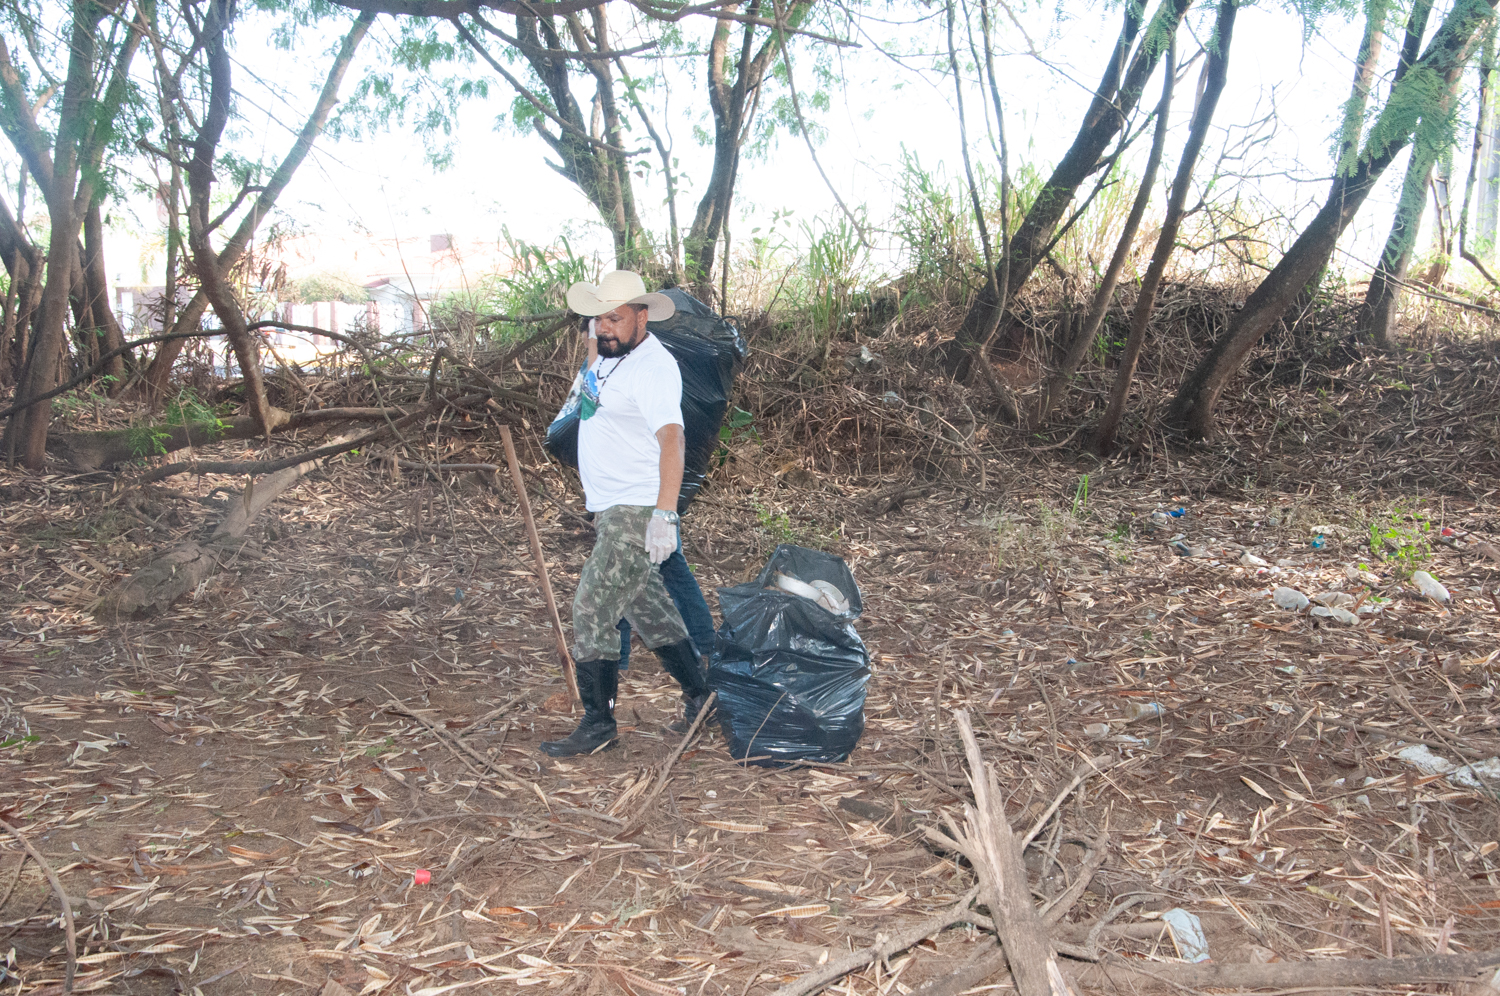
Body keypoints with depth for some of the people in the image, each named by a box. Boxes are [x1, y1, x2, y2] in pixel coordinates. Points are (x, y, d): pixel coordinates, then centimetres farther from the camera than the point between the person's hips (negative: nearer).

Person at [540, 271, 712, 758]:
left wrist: (664, 514, -43)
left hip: (637, 512, -10)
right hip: (610, 509, 10)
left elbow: (670, 439, -32)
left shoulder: (654, 369, -20)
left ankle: (598, 724, 2)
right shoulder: (609, 353, 10)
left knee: (592, 611, -9)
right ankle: (699, 693, 30)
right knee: (648, 608, 17)